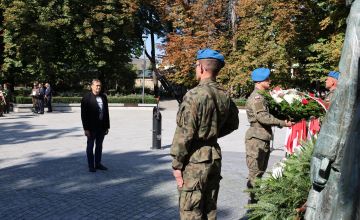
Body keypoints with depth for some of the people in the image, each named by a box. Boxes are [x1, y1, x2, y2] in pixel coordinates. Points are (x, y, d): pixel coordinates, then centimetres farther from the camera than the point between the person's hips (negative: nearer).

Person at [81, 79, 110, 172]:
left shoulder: (103, 97, 7)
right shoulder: (87, 98, -9)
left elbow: (106, 112, 10)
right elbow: (84, 114, -11)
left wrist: (107, 126, 8)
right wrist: (86, 128, -15)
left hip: (101, 127, 5)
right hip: (91, 127, -5)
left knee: (99, 146, 14)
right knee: (90, 146, 7)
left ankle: (98, 164, 26)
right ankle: (91, 166, 17)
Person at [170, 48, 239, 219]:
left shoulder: (195, 95, -17)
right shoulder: (224, 96, 5)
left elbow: (184, 133, -19)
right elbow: (233, 124, 18)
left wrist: (177, 164, -11)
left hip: (195, 160, -7)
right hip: (215, 156, 7)